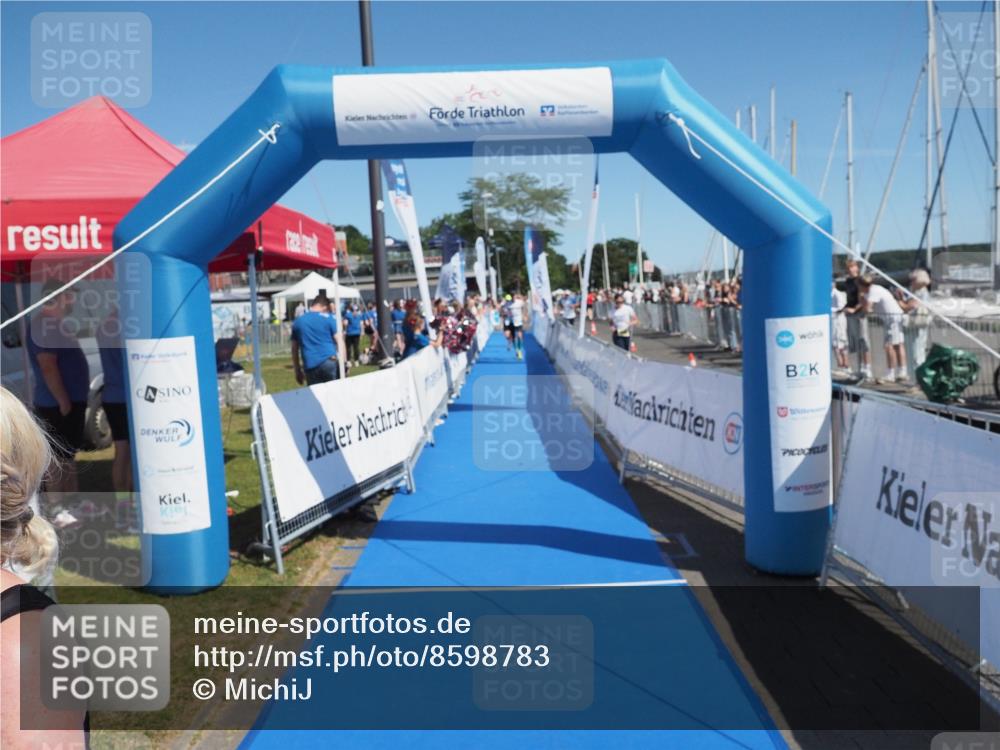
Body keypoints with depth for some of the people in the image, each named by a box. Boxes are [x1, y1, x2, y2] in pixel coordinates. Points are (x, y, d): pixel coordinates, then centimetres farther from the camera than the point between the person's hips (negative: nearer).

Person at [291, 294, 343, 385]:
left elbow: (294, 349, 16)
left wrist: (298, 371, 21)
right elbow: (339, 341, 0)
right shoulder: (329, 318, 5)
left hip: (310, 366, 2)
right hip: (329, 361, -2)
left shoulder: (298, 321, 15)